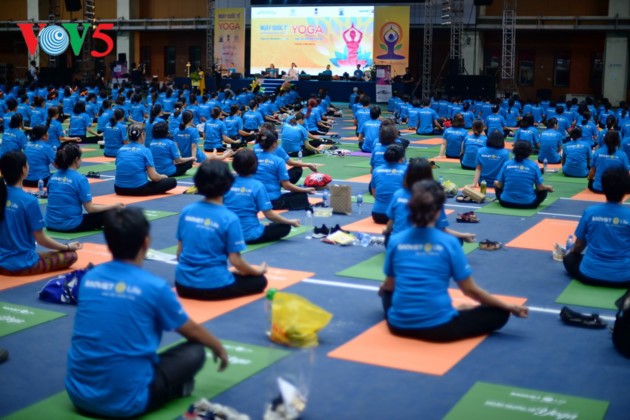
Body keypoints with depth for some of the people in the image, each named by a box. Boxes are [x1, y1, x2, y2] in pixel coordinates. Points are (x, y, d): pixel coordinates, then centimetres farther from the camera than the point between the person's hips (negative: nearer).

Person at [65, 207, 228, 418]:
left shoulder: (89, 278, 3)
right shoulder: (154, 287, -11)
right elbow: (193, 332, 8)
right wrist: (219, 349, 30)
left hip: (79, 395, 5)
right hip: (126, 402, -5)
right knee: (195, 351, 11)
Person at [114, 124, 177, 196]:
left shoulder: (121, 150, 9)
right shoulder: (145, 150, -6)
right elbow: (153, 176, -9)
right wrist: (162, 176, 13)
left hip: (120, 189, 6)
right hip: (138, 189, -6)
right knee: (172, 181, 7)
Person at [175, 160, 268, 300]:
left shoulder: (186, 211, -1)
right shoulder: (229, 218, -15)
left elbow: (179, 250, 8)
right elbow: (235, 260, -11)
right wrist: (258, 271, 7)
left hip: (183, 285, 5)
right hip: (213, 286, -5)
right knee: (260, 280, 15)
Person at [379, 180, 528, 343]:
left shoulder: (395, 241, -1)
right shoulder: (449, 242, -9)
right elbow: (470, 290, -3)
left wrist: (381, 290, 37)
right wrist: (509, 307, 9)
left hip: (399, 325, 3)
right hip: (438, 327, -2)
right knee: (499, 314, 12)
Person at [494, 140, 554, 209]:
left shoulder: (507, 164, -4)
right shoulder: (533, 165, -6)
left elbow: (499, 185, 1)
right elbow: (540, 188, -1)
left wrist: (496, 183, 25)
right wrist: (549, 188, 21)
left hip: (506, 202, 0)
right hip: (527, 204, 0)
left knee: (496, 184, 28)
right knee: (543, 191, 26)